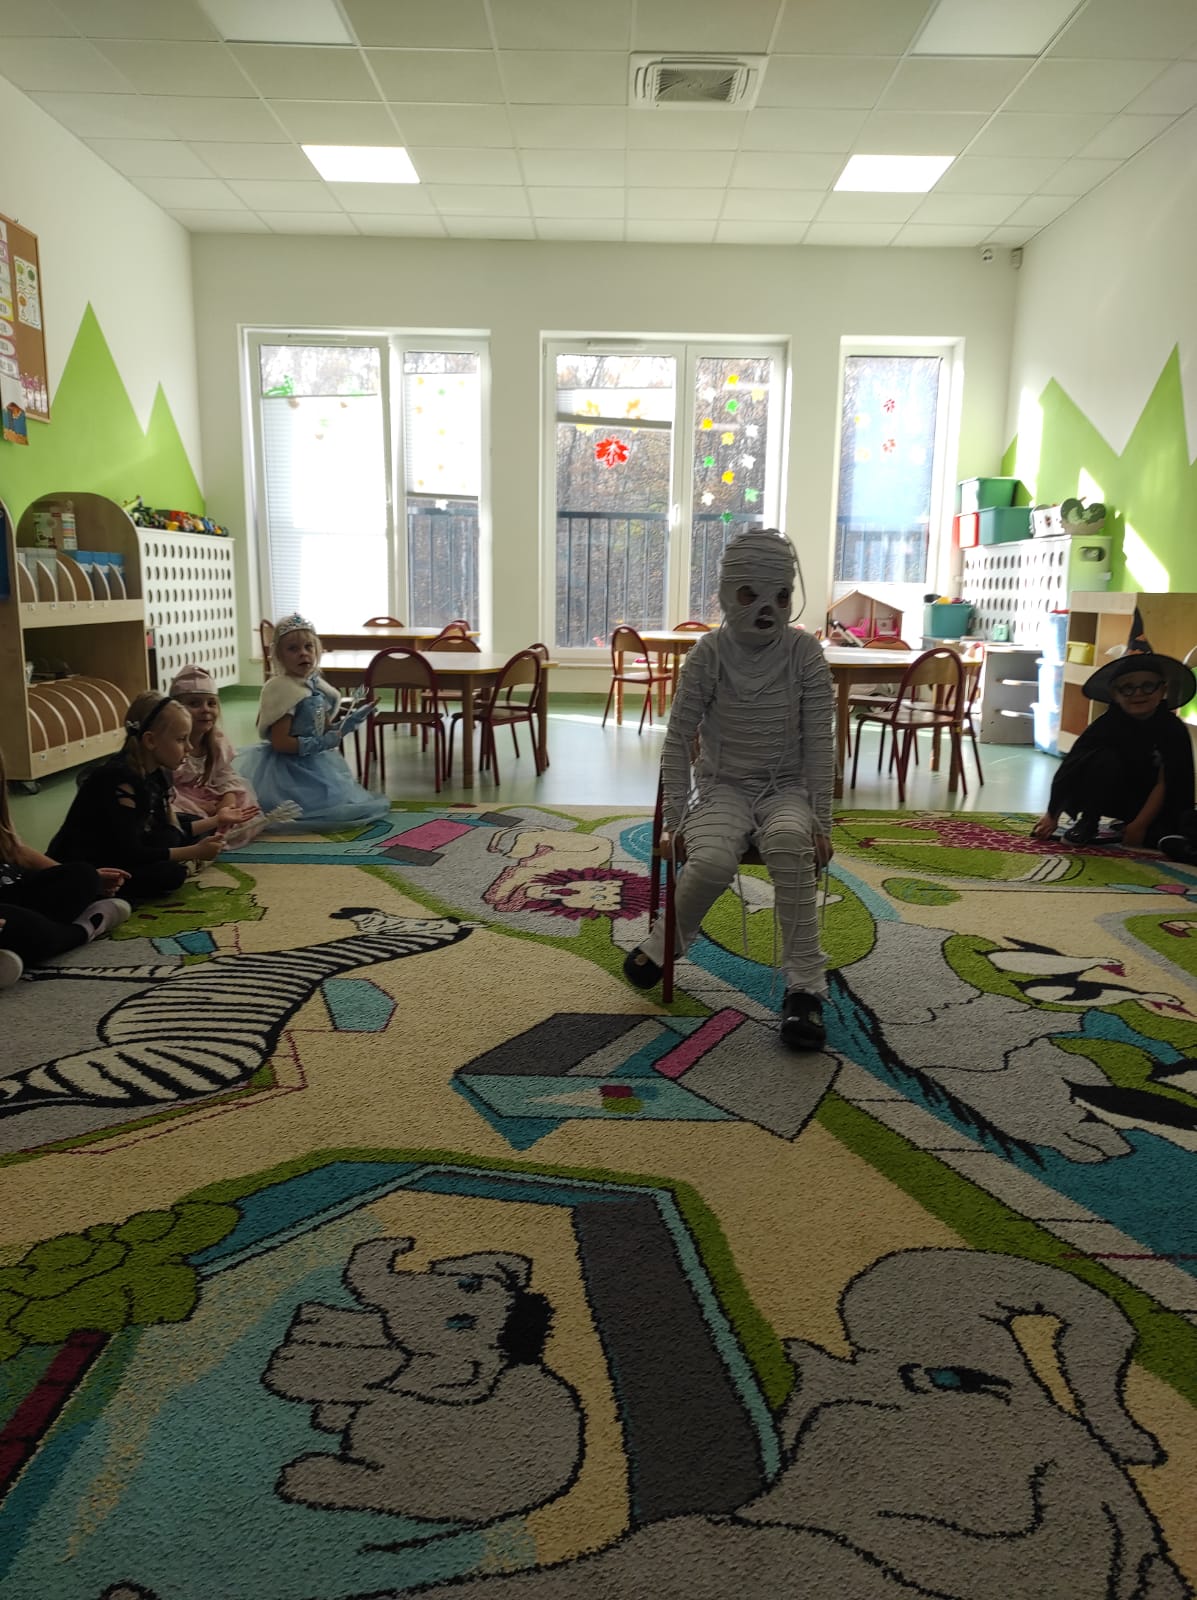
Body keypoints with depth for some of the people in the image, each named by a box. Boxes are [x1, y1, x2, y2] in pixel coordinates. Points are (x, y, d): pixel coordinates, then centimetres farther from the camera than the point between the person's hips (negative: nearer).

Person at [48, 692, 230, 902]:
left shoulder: (157, 774, 2)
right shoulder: (120, 779, -25)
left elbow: (171, 833, 12)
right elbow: (130, 854, -26)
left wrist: (216, 820, 10)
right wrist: (195, 851, -23)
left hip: (115, 855, 10)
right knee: (171, 873, -26)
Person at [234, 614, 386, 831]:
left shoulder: (317, 686, 5)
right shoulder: (282, 689, -19)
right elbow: (279, 742, -22)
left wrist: (346, 725, -3)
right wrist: (319, 745, -24)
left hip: (316, 765, 8)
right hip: (290, 770, -8)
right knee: (333, 807, -13)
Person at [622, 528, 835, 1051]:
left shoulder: (804, 652, -4)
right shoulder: (709, 654, -5)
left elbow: (820, 743, -4)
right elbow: (678, 740, -2)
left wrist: (820, 822, -10)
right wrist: (675, 820, -8)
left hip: (786, 788, 0)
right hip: (722, 787, 0)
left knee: (788, 840, -37)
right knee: (711, 860, -33)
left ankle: (805, 983, -27)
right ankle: (663, 943, 0)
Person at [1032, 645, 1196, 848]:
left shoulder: (1174, 729, -16)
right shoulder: (1107, 724, -16)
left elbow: (1165, 783, -19)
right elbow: (1068, 768, -19)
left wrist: (1140, 825, -25)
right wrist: (1052, 816, -22)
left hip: (1153, 802, 0)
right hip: (1111, 798, 0)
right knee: (1105, 759, -29)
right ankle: (1087, 823, -14)